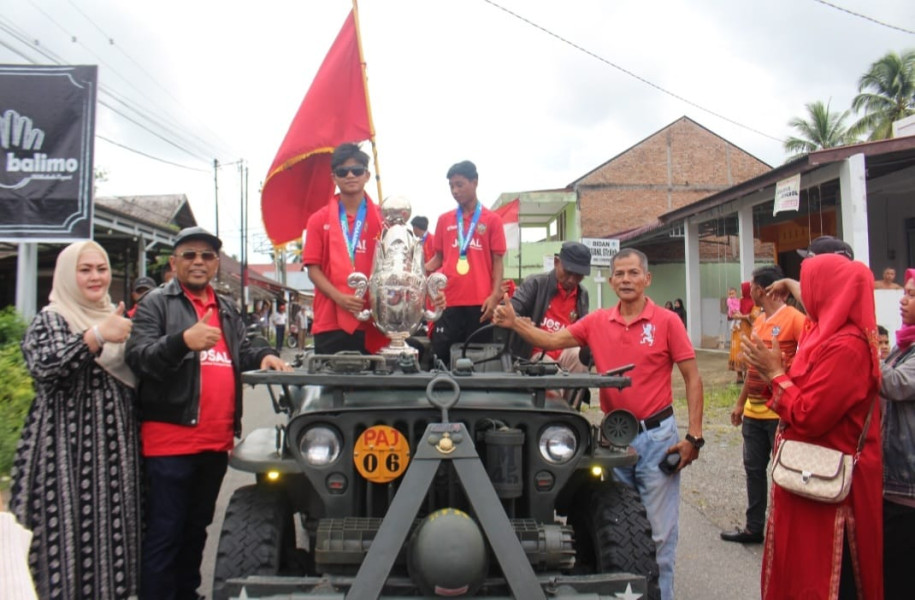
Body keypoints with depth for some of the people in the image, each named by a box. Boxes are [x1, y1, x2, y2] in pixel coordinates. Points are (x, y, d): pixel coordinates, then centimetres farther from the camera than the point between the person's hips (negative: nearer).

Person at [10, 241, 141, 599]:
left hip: (116, 446, 6)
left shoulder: (115, 318, 16)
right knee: (71, 532, -3)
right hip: (68, 447, -6)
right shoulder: (50, 319, -4)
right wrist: (97, 336, -34)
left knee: (114, 530, 10)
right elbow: (44, 367, -25)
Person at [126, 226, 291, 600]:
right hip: (171, 438, -6)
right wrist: (183, 340, -32)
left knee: (197, 528, 19)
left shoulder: (227, 309, 17)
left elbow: (241, 353, 20)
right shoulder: (157, 303, -3)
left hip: (216, 440, 7)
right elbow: (137, 356, -15)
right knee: (164, 533, -1)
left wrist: (264, 357, -2)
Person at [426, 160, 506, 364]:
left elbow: (497, 261, 3)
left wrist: (495, 295, -9)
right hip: (448, 302, 2)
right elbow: (438, 258, 15)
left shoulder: (492, 219, 4)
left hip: (479, 302, -2)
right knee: (440, 356, 3)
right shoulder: (444, 220, 12)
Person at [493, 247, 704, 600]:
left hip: (656, 435, -4)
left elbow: (692, 379, -7)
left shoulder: (667, 322, -7)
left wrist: (694, 436, -12)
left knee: (659, 531, 5)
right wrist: (514, 323, -14)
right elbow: (552, 341, 2)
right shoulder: (597, 322, 3)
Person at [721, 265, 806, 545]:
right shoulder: (758, 321, 13)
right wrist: (741, 403, 22)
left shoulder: (795, 319, -13)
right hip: (753, 411, 8)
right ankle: (754, 527, 27)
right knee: (754, 469, 15)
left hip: (781, 413, -8)